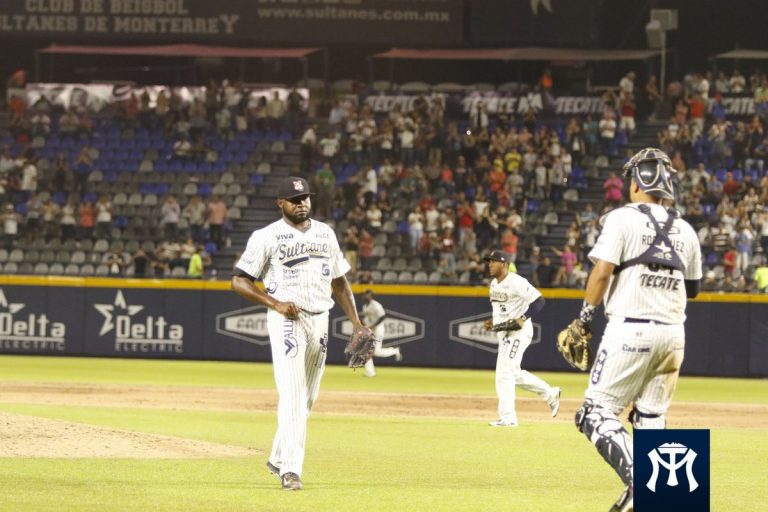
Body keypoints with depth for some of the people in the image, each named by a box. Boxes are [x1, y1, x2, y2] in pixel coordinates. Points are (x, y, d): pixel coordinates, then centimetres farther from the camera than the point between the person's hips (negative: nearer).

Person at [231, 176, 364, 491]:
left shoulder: (325, 234, 13)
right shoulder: (267, 237, -4)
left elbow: (340, 282, 19)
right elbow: (239, 281, -4)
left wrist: (356, 323, 8)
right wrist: (275, 303, -16)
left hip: (319, 321, 6)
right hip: (286, 321, -6)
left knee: (307, 398, 12)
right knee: (292, 396, -15)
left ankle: (278, 459, 27)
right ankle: (291, 470, -18)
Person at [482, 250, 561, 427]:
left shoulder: (516, 282, -17)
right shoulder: (494, 284, 11)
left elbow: (539, 300, -21)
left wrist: (522, 319, -27)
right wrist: (493, 320, 9)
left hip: (519, 331, -10)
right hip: (503, 332, 10)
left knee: (504, 372, -13)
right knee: (514, 374, 16)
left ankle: (507, 417, -9)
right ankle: (550, 394, 30)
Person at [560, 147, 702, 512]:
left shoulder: (623, 219, -4)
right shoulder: (685, 231, 12)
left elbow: (603, 270, -13)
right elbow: (693, 288, 18)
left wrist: (584, 318, -6)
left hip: (631, 328, -6)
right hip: (673, 332, 6)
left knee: (598, 412, -3)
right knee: (651, 417, 15)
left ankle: (637, 481, -23)